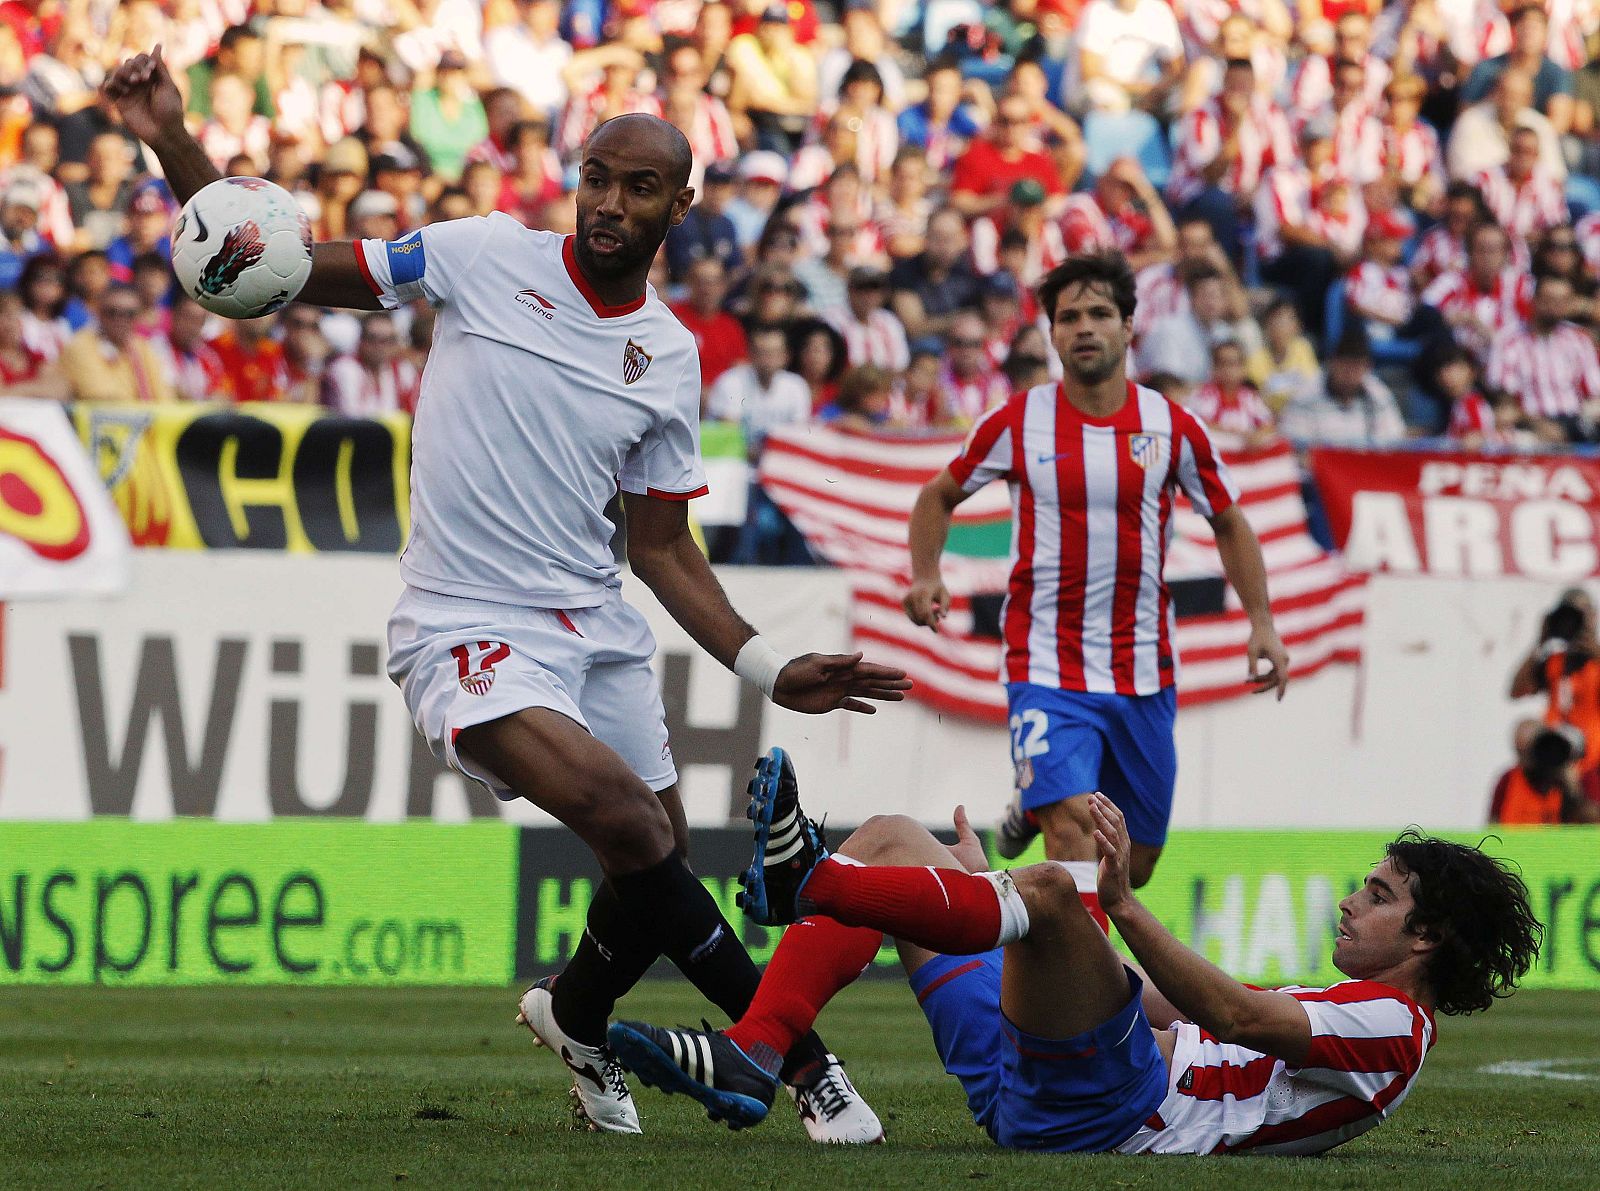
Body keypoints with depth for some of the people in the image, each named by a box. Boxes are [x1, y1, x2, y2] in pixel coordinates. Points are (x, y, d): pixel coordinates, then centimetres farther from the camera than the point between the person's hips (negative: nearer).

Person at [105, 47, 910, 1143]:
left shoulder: (670, 357, 7)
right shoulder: (485, 259, -4)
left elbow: (662, 546, 13)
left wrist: (770, 671, 5)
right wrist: (173, 146, -12)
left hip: (600, 630, 5)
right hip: (470, 632, -5)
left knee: (656, 873, 7)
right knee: (622, 811, -26)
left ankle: (576, 1015, 42)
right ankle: (798, 1049, -15)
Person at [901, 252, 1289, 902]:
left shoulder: (1173, 427, 0)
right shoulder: (1016, 422, -3)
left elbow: (1230, 524, 13)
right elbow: (939, 495, 12)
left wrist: (1262, 623, 2)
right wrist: (926, 578, -6)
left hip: (1143, 675, 3)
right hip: (1047, 670, -3)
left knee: (1135, 865, 13)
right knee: (1075, 826, -25)